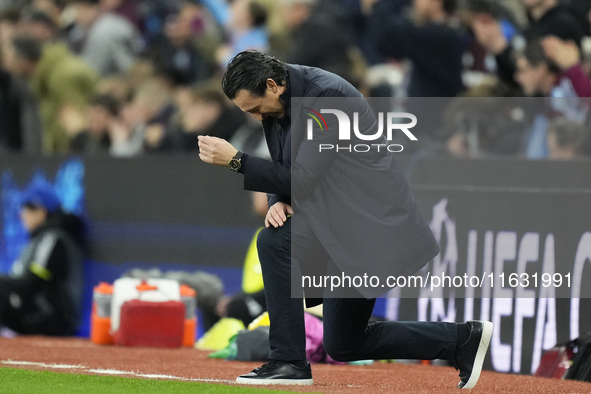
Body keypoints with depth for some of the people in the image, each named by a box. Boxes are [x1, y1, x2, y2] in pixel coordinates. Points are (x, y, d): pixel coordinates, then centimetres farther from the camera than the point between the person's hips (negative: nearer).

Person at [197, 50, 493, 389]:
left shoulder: (328, 95, -22)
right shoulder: (274, 104, 4)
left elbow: (303, 180, -25)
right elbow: (282, 169, 15)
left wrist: (235, 159, -25)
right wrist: (279, 201, -8)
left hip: (371, 221, -10)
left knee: (275, 241, -28)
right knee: (344, 345, 9)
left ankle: (289, 362, -19)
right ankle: (462, 340, 15)